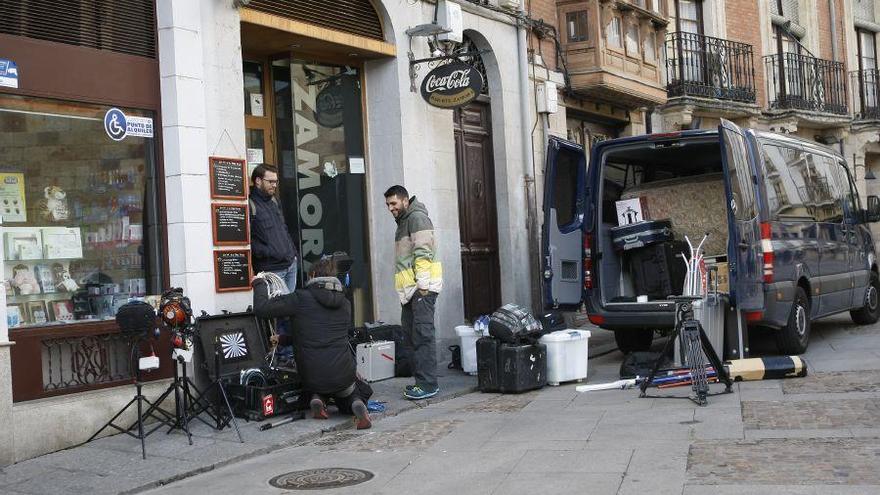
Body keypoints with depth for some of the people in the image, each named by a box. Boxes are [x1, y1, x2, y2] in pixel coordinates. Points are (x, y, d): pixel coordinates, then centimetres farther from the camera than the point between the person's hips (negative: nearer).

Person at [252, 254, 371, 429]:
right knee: (353, 397, 29)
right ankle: (358, 406, -7)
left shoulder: (301, 298, -8)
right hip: (343, 374, 1)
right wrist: (283, 339, 24)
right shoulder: (345, 304, 8)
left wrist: (259, 284, 9)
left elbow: (261, 308, -11)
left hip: (312, 376, -1)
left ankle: (318, 399, 1)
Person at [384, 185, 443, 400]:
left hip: (422, 287, -11)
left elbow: (423, 252, -16)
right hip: (409, 289, 11)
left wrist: (423, 283, -22)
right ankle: (420, 379, 16)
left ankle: (428, 384, -13)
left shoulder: (417, 218, -7)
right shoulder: (403, 222, 25)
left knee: (422, 335, -12)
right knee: (410, 336, 11)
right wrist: (408, 287, 19)